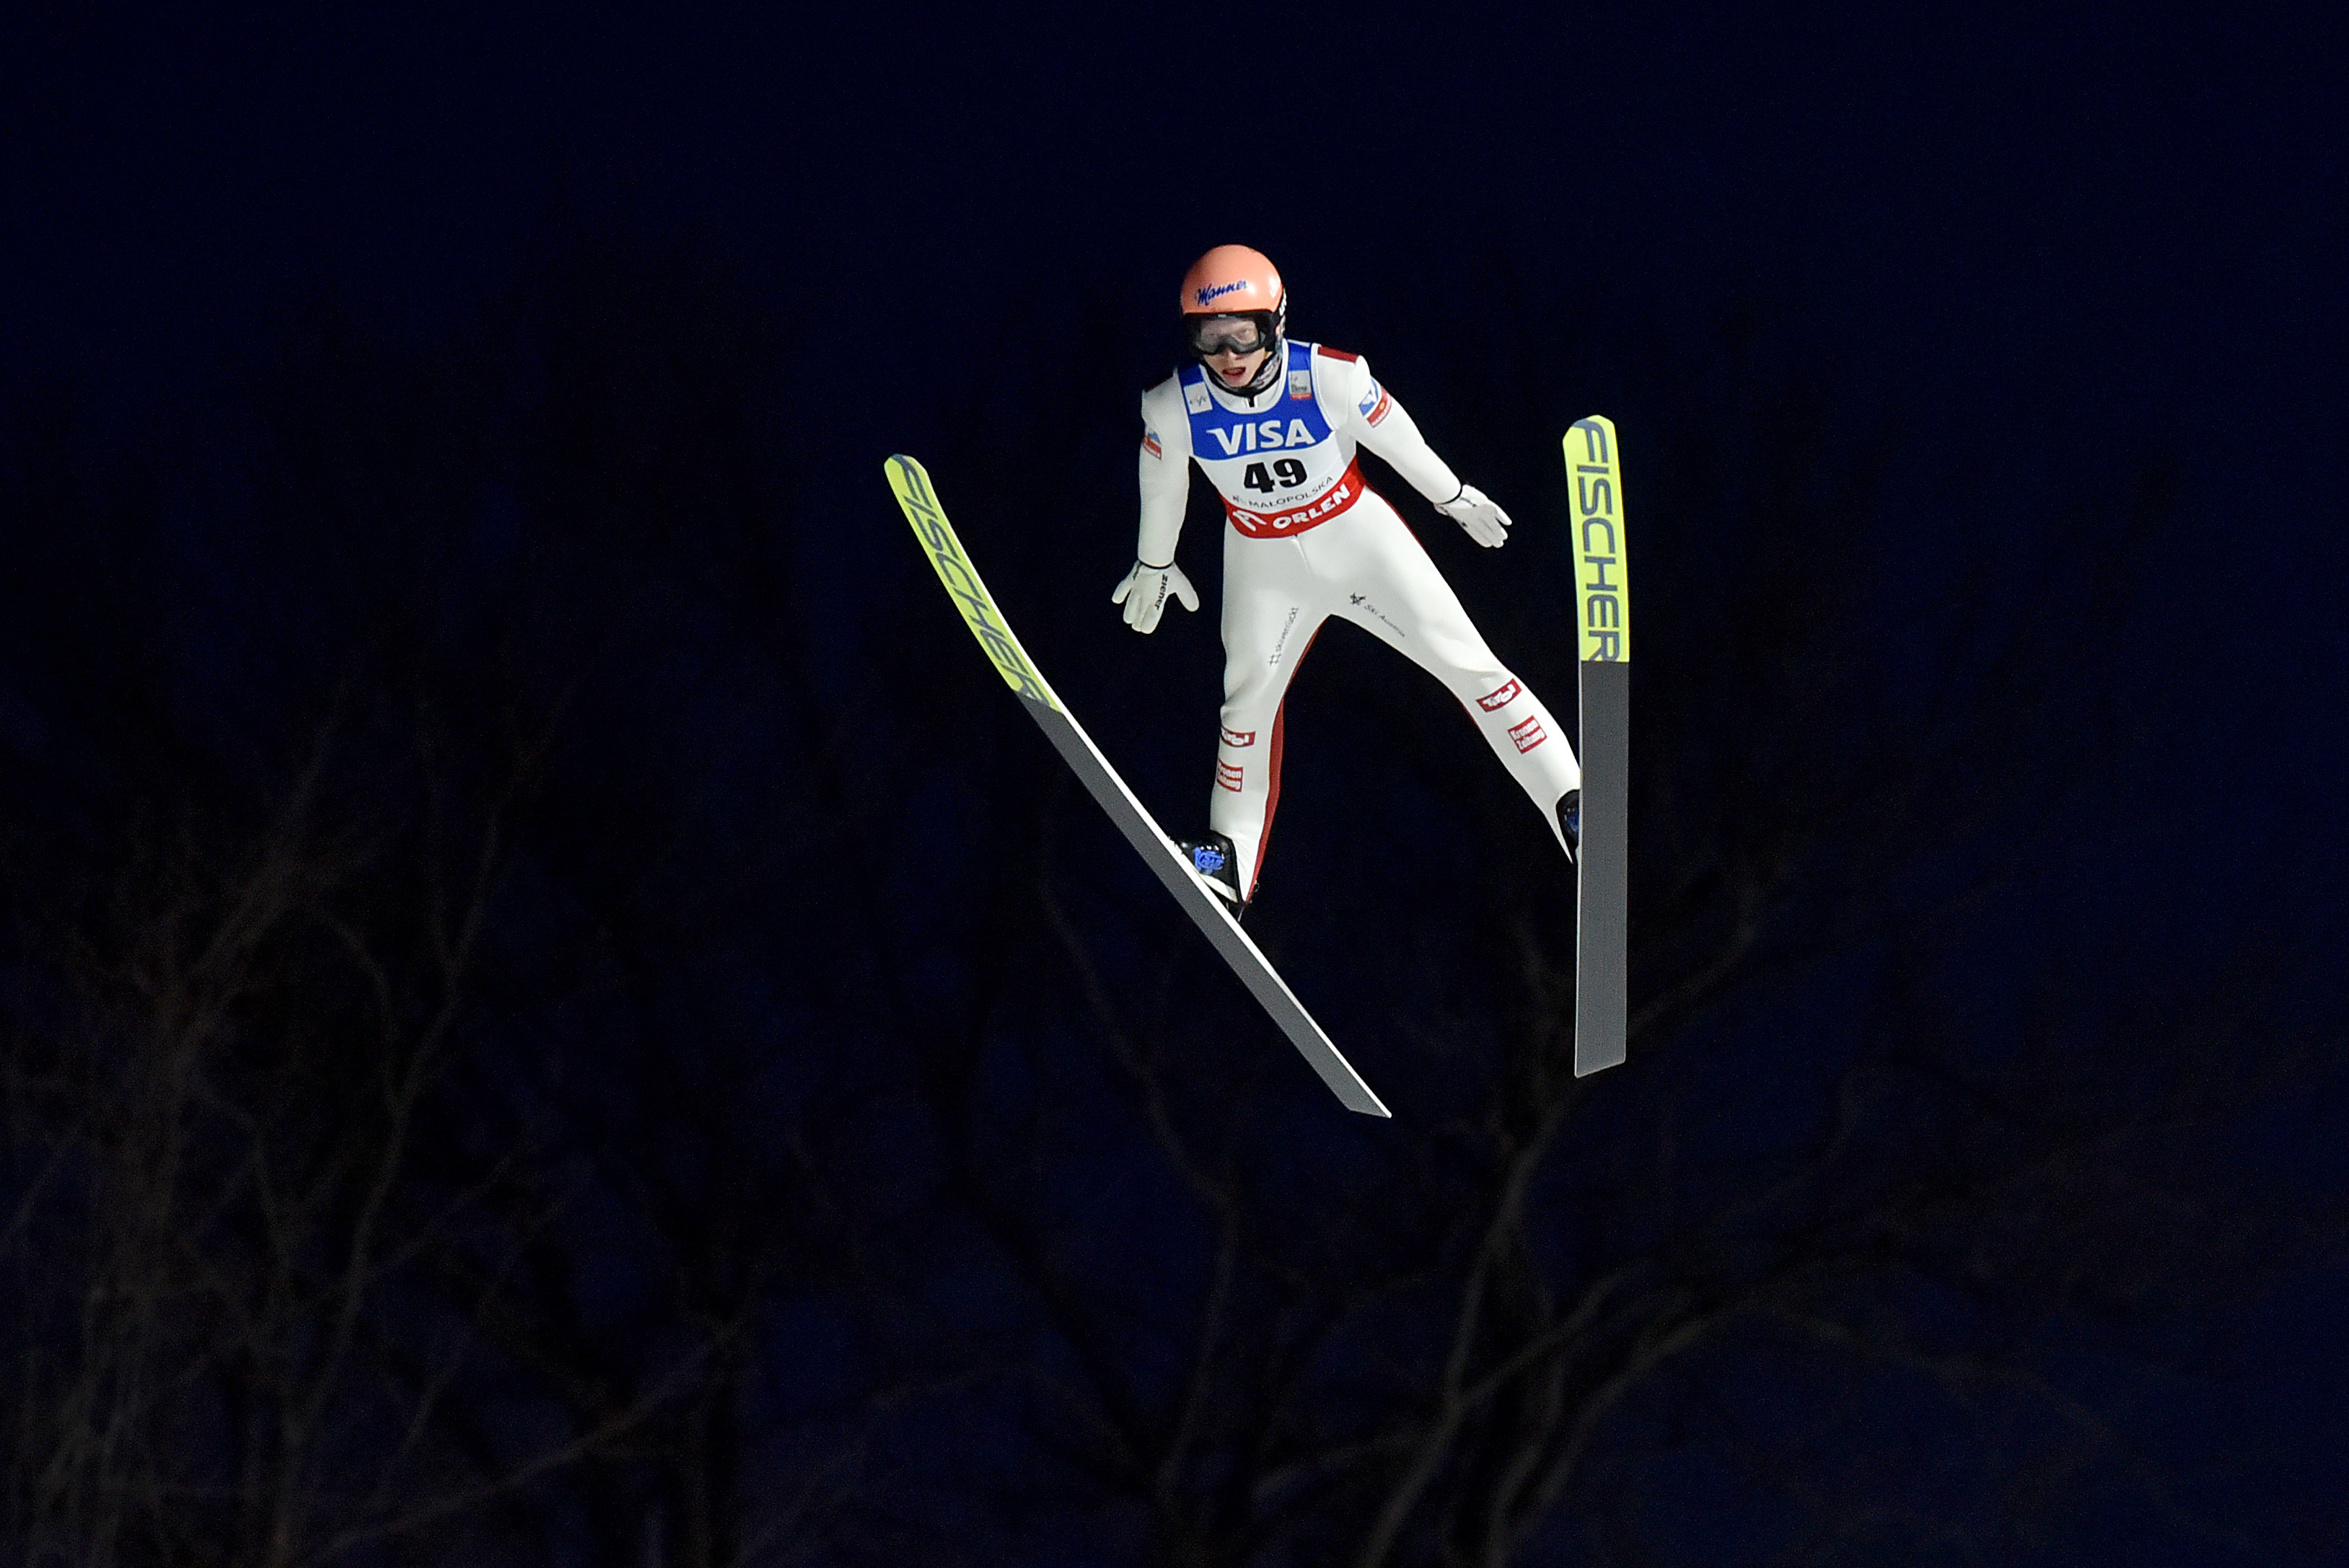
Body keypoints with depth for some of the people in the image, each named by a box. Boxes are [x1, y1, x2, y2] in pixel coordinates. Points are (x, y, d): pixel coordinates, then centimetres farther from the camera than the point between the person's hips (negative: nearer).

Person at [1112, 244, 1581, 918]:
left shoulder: (1331, 377, -26)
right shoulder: (1174, 408, -20)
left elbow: (1395, 438, -7)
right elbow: (1162, 489, 1)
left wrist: (1455, 497, 9)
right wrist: (1154, 565, 16)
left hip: (1356, 534, -2)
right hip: (1264, 558, 2)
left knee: (1466, 661, -6)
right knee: (1249, 695, 1)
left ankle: (1572, 805, -4)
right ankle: (1230, 858, 17)